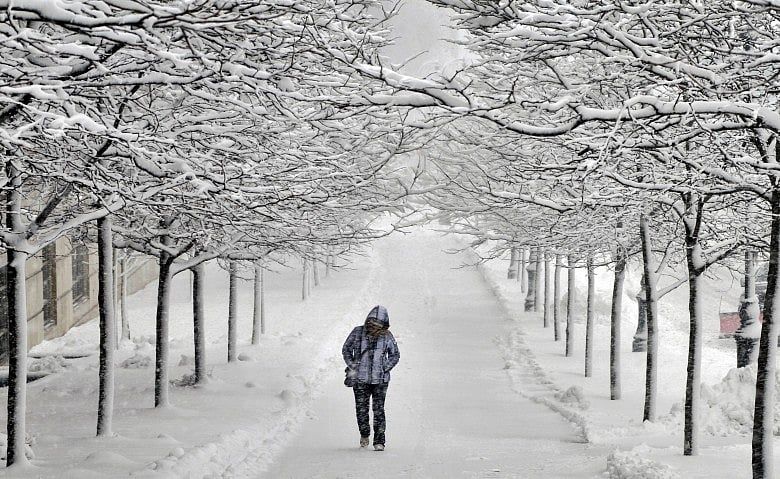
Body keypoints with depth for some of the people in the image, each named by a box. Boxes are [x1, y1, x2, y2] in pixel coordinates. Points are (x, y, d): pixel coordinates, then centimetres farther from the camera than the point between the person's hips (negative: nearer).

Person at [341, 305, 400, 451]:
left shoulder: (387, 337, -2)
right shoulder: (358, 333, -3)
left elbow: (395, 355, 11)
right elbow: (346, 349, 10)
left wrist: (384, 369, -1)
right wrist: (353, 367, 1)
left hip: (380, 380, -1)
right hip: (361, 380, 1)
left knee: (378, 410, -3)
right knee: (361, 409, 4)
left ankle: (379, 442, 3)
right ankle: (364, 434, 30)